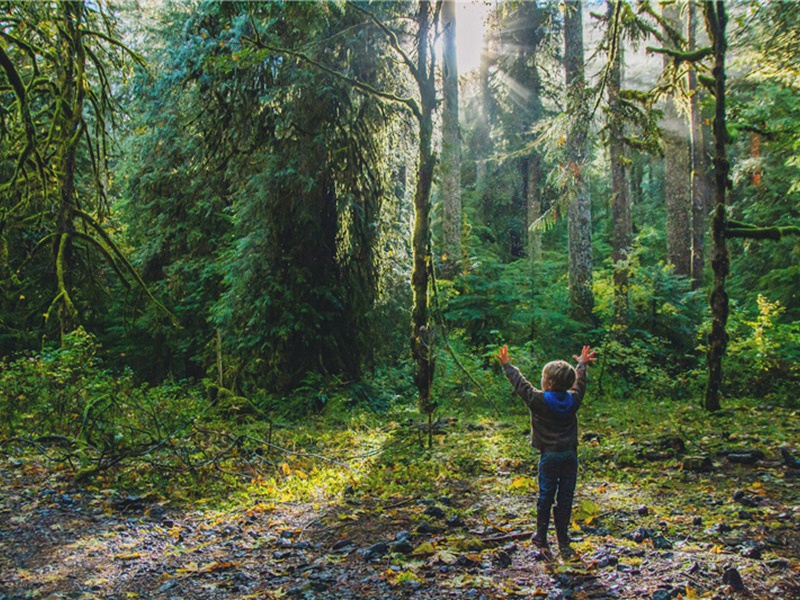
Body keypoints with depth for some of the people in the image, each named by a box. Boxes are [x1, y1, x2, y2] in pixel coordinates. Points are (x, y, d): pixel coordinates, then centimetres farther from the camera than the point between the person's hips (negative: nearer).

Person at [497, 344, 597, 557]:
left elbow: (520, 384, 0)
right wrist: (582, 364, 37)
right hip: (570, 455, 3)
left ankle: (541, 536, 16)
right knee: (565, 498, 8)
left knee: (545, 496, 8)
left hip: (549, 456, -3)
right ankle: (563, 541, 13)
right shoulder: (573, 400, 0)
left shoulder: (538, 400, -11)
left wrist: (507, 365, 15)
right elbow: (579, 383, 19)